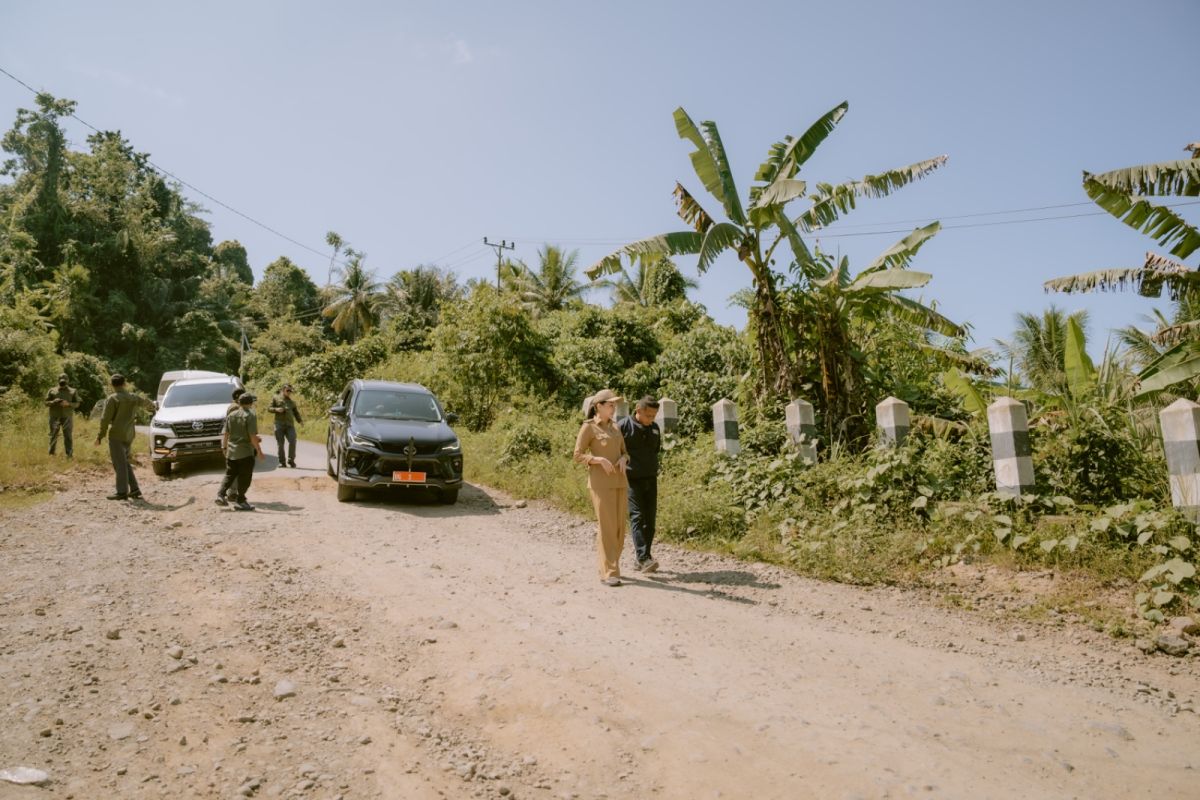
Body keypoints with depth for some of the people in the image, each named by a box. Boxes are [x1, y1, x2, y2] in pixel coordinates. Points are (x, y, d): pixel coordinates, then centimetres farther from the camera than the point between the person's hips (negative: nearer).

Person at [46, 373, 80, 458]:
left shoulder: (73, 392, 9)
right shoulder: (52, 391, 10)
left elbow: (77, 404, 5)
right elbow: (46, 403, 8)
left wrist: (68, 404, -15)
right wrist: (54, 402, -13)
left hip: (67, 417, 0)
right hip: (55, 417, 1)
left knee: (68, 436, -2)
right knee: (53, 435, -2)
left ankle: (69, 455, 0)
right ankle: (51, 454, 6)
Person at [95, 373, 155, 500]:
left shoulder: (112, 399, -9)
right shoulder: (133, 397, 11)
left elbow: (106, 419, -12)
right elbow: (145, 402, 33)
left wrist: (100, 435, -6)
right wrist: (154, 406, 55)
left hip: (117, 435, -7)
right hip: (129, 435, 7)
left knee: (119, 464, -4)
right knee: (125, 463, 15)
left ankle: (122, 491, -4)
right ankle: (134, 489, 11)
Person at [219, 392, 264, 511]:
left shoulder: (231, 415, 6)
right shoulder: (250, 416, -13)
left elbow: (226, 434, 10)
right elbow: (253, 437, -17)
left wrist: (224, 447, 22)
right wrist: (259, 451, -12)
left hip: (231, 452, 6)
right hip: (245, 453, -6)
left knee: (229, 475, 17)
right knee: (244, 478, 3)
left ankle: (221, 495, 6)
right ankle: (240, 501, 5)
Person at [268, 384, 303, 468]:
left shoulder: (292, 402, 19)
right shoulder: (276, 398, 11)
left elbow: (296, 413, 18)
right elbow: (269, 409, 9)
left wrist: (300, 420, 0)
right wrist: (276, 409, -13)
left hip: (290, 425, 2)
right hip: (279, 424, -1)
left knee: (292, 441, -14)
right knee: (280, 444, 0)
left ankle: (291, 460, -4)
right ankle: (282, 462, 8)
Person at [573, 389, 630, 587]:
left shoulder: (615, 427, 14)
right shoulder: (588, 427, -6)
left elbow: (624, 452, 18)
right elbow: (578, 456, -7)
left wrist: (623, 459, -7)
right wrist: (600, 460, -22)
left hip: (619, 481, 7)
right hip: (601, 481, -7)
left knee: (619, 525, 6)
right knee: (606, 526, -10)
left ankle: (608, 566, 19)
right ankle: (608, 573, -5)